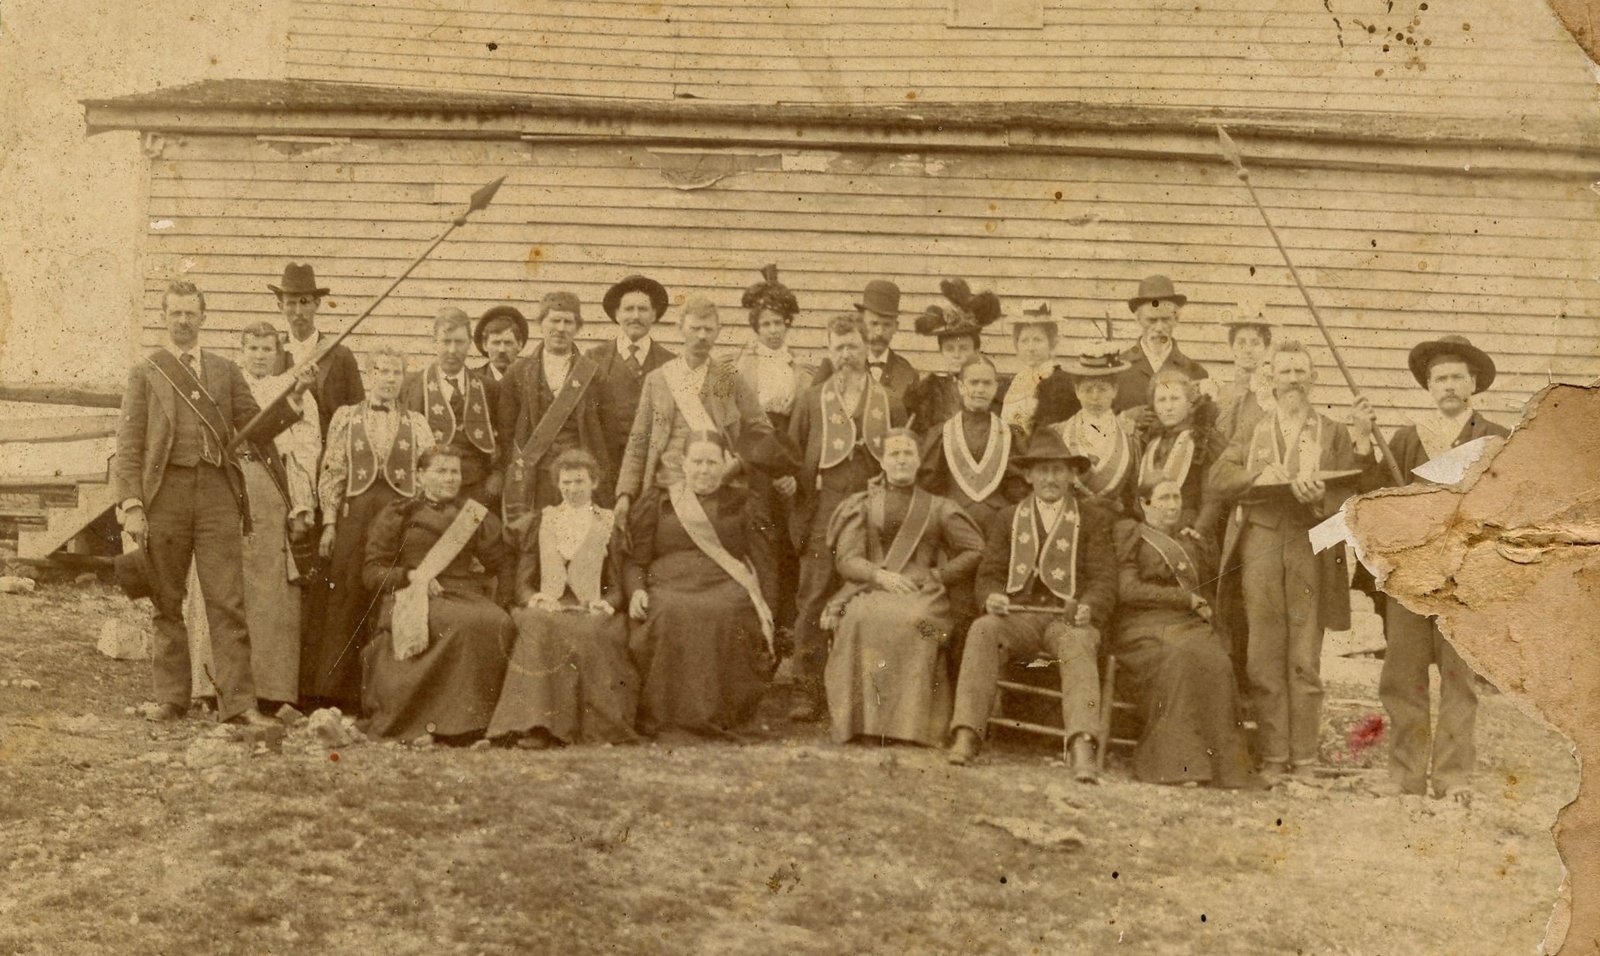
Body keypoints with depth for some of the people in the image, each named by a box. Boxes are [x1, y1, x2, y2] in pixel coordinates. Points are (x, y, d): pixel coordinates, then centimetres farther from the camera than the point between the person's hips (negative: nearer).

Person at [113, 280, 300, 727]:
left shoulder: (225, 370, 16)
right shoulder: (145, 372, 10)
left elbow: (255, 428, 14)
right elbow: (129, 443, 5)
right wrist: (131, 504, -5)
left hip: (217, 490, 1)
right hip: (164, 491, -1)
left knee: (228, 602, -5)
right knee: (166, 603, 6)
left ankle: (237, 702, -4)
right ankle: (170, 698, 15)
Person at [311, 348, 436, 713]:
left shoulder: (416, 423, 12)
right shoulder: (345, 417, 11)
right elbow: (332, 474, 7)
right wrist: (329, 522, 0)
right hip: (355, 515, 0)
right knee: (347, 602, -2)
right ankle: (334, 694, 2)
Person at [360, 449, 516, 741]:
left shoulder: (472, 513, 19)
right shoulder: (398, 514, 12)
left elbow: (504, 561, 15)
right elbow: (372, 573, 7)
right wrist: (410, 575, -7)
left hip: (465, 594, 3)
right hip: (412, 597, -3)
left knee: (499, 623, -31)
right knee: (460, 623, -36)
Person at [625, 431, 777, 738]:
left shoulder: (743, 503, 19)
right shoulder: (657, 501, 19)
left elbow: (761, 562, 10)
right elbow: (635, 559, 15)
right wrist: (636, 590, -6)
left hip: (726, 588, 0)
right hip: (668, 586, 0)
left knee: (724, 613, -35)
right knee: (670, 614, -35)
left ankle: (720, 714, -23)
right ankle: (666, 714, -25)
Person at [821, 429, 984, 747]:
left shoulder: (937, 508, 19)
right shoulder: (861, 504, 18)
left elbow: (977, 550, 15)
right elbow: (847, 560, 6)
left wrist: (938, 575, 1)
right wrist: (881, 576, -13)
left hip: (921, 592, 0)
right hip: (870, 589, 0)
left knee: (914, 621, -37)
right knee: (860, 618, -37)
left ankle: (910, 724, -34)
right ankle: (860, 719, -33)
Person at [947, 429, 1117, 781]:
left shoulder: (1094, 519, 14)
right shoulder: (1010, 519, 22)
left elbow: (1105, 580, 5)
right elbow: (989, 573, 15)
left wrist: (1087, 607, -18)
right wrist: (992, 597, -11)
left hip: (1069, 619, -2)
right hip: (1018, 616, 2)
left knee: (1077, 642, -36)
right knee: (982, 630, -31)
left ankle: (1082, 748, -51)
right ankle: (966, 736, -39)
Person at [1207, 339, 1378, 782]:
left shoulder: (1335, 434, 13)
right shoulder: (1252, 434, 17)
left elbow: (1353, 483, -3)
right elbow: (1218, 479, 4)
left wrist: (1362, 437, -17)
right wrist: (1265, 477, -10)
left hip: (1312, 546, -1)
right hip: (1262, 542, 1)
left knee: (1306, 658, -1)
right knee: (1265, 656, 0)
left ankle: (1304, 757, 5)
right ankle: (1273, 757, 6)